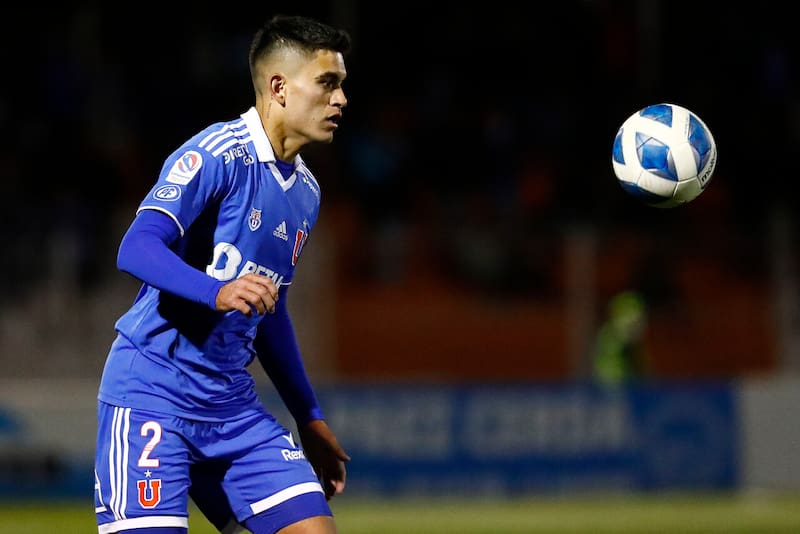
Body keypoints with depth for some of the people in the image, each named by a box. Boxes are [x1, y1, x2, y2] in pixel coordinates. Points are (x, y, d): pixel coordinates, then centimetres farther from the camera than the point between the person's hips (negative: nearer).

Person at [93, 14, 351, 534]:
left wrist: (309, 418, 25)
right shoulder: (215, 155, -11)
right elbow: (137, 249, -24)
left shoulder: (305, 192, 15)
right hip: (152, 392, -8)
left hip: (233, 404, 8)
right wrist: (218, 291, -40)